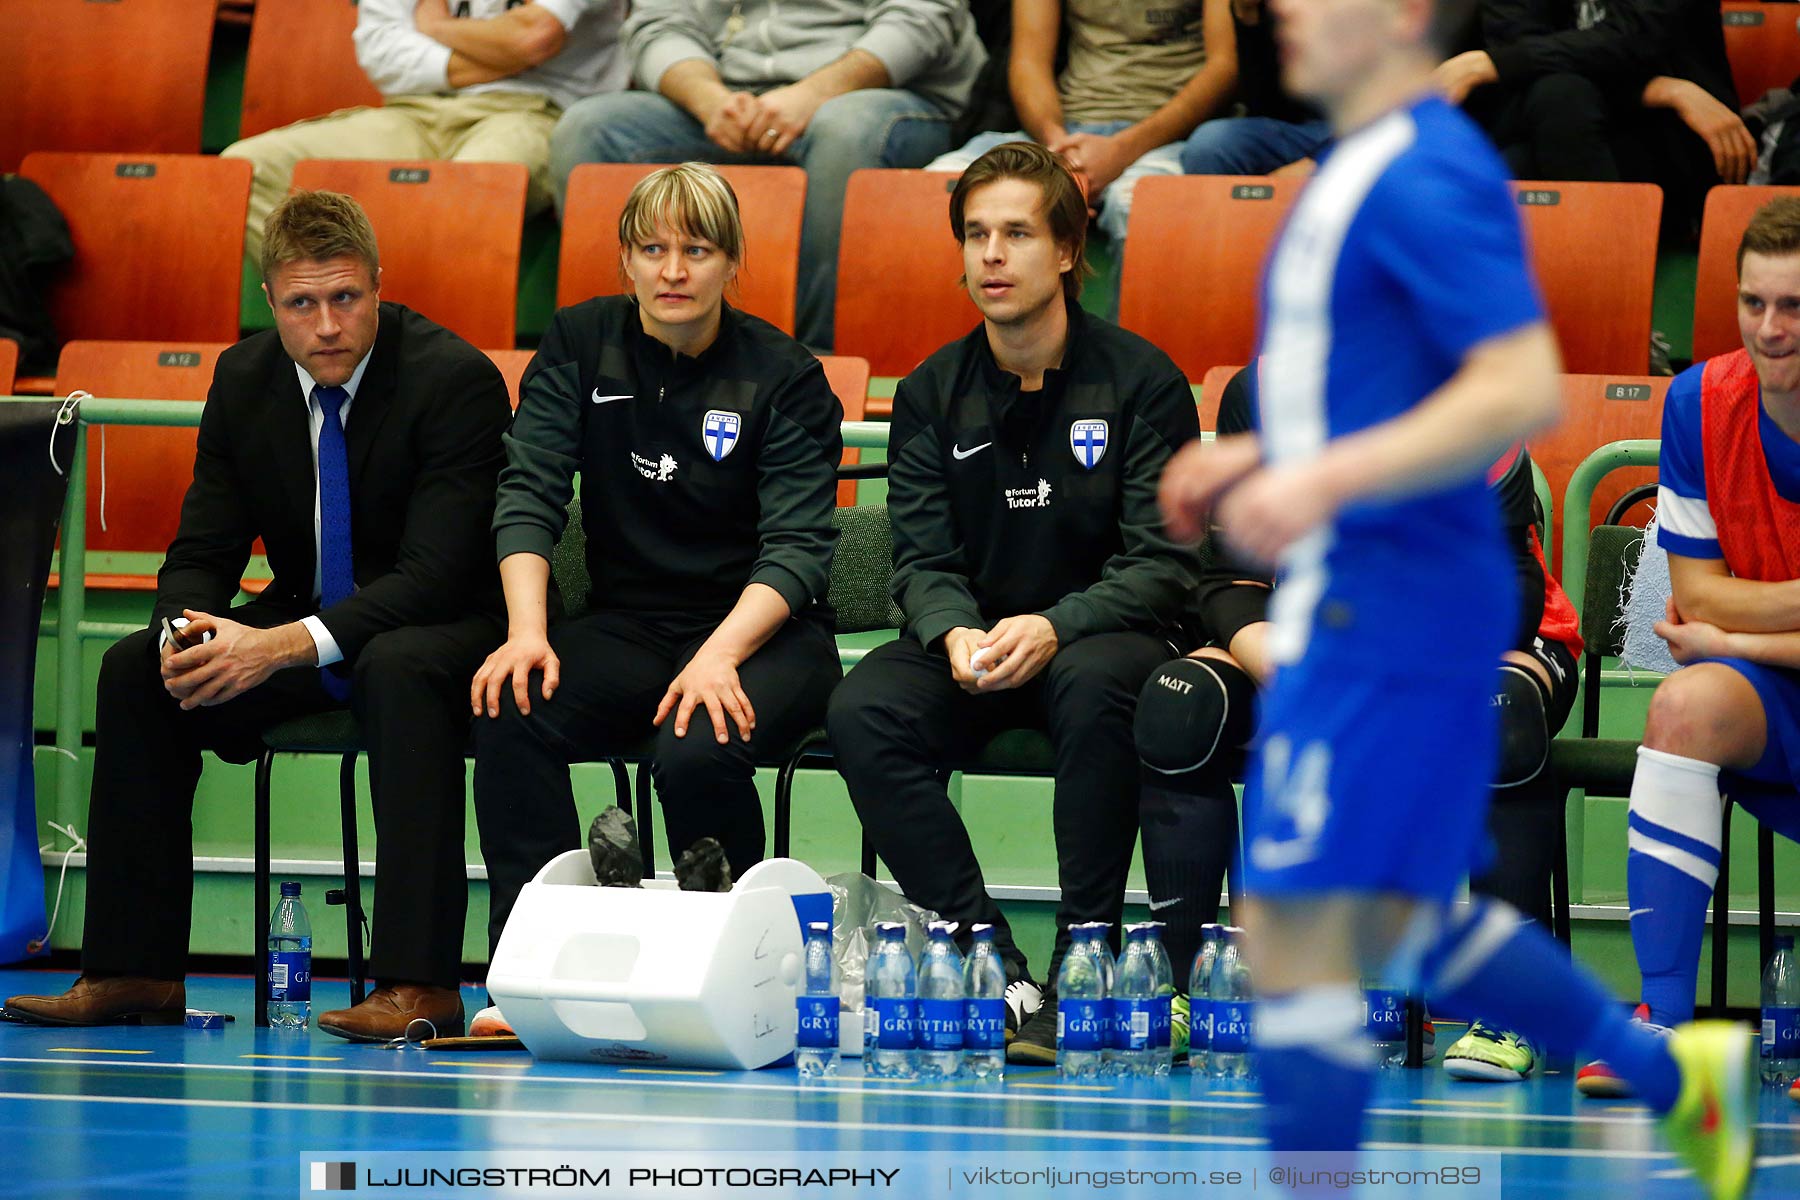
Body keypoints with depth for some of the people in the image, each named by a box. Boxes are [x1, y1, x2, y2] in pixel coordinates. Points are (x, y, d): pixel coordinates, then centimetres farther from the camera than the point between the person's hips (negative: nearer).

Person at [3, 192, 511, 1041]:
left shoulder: (454, 379, -20)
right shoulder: (245, 380, -1)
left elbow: (436, 573, -26)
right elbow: (202, 550, 1)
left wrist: (285, 647, -36)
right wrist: (186, 635, -24)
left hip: (438, 630, -6)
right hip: (307, 619, 6)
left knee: (397, 669, -39)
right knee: (134, 669, -14)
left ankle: (416, 983, -42)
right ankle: (133, 973, -11)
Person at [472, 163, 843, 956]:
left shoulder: (783, 376, -5)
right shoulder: (579, 346, 4)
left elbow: (797, 548, -13)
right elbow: (529, 497, -4)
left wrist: (719, 655, -30)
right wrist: (527, 632, -21)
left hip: (763, 630, -3)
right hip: (630, 625, 3)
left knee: (697, 750, -34)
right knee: (510, 716, -27)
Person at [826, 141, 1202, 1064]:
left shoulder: (1140, 382, -3)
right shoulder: (932, 394, 7)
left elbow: (1162, 562, -8)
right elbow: (922, 560, 2)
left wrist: (1053, 627, -26)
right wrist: (957, 634, -22)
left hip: (1098, 633, -3)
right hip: (969, 635, 3)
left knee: (1094, 685, -39)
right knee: (862, 712, -28)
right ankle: (992, 973, -28)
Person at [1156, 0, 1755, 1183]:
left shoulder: (1427, 179, -17)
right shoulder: (1362, 169, 15)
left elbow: (1521, 390, -25)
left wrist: (1324, 483, -27)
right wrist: (1259, 458, 16)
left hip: (1387, 604, -10)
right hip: (1362, 604, 10)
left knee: (1298, 930, -7)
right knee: (1397, 924, 17)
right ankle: (1676, 1074, 27)